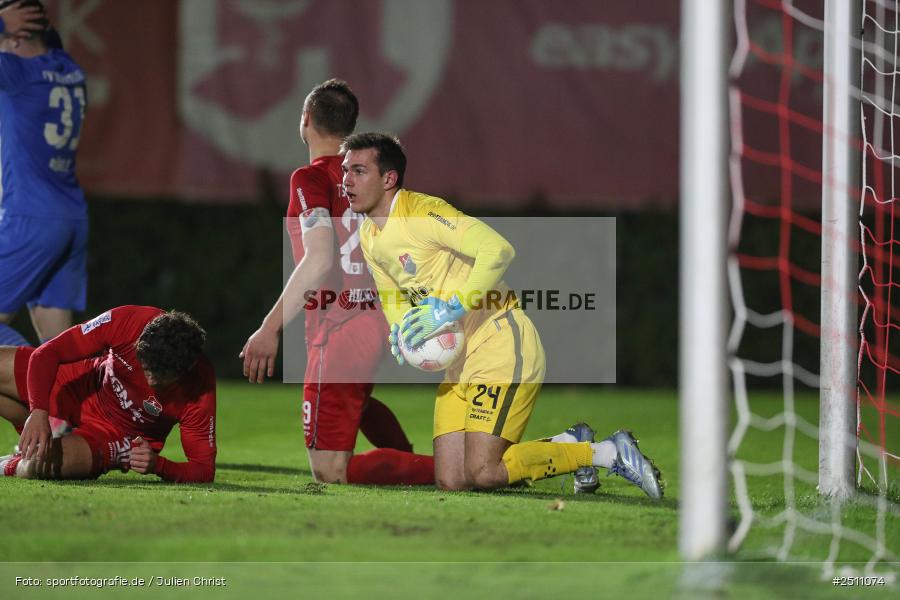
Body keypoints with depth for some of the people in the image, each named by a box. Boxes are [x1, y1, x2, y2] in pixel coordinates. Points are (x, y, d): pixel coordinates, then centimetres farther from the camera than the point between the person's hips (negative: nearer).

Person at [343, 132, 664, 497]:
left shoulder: (422, 212, -18)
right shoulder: (368, 237, 10)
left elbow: (498, 250, -29)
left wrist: (451, 308, -31)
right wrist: (399, 328, -1)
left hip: (500, 346, -9)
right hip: (458, 364, 9)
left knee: (481, 473, -18)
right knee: (450, 481, 1)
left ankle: (609, 453, -2)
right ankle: (571, 443, 19)